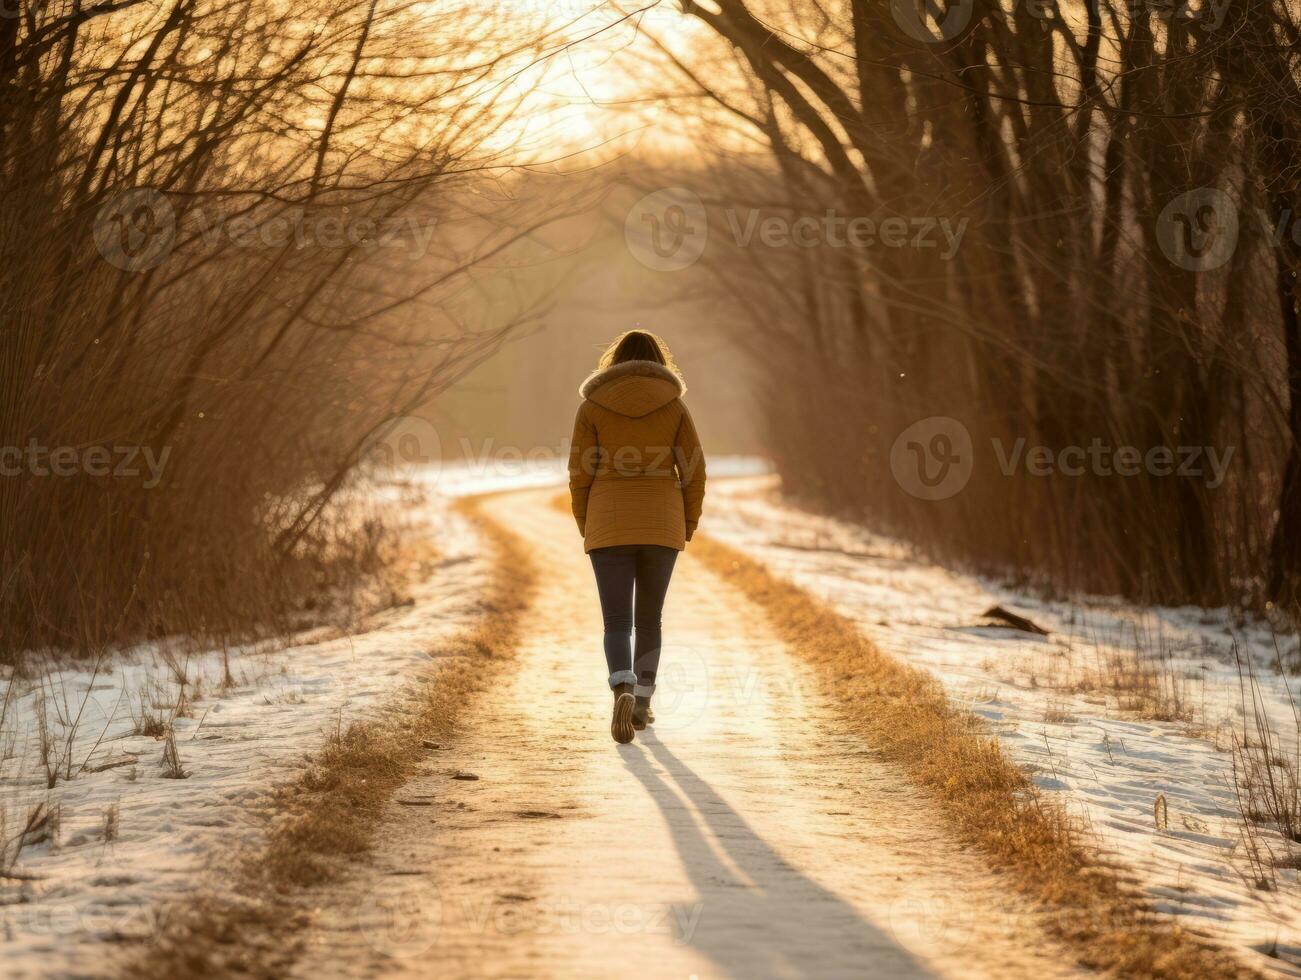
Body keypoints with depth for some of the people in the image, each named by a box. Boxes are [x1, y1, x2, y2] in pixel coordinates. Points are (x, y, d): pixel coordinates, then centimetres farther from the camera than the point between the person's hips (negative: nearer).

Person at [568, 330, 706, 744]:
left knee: (617, 624, -3)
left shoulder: (592, 406, 0)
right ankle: (642, 703, 20)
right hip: (660, 524, 1)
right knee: (648, 616, 19)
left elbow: (581, 473, -2)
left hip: (609, 525, -1)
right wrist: (688, 523, 11)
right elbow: (694, 469, -1)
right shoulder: (673, 405, 2)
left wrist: (585, 526, 10)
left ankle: (623, 694, -28)